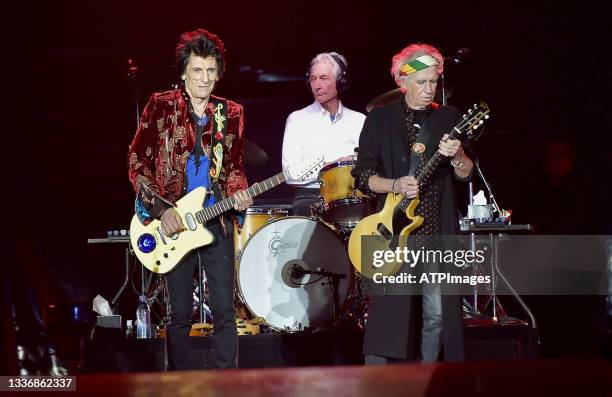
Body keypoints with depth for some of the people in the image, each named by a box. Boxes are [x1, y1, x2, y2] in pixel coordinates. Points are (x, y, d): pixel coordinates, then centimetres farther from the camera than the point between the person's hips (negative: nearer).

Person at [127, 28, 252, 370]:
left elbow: (235, 166, 13)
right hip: (173, 221, -2)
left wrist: (238, 193, -8)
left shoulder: (231, 113, 7)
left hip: (216, 221, 2)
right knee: (180, 313, 2)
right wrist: (160, 209, -12)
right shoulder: (161, 106, -3)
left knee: (225, 311, 0)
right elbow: (138, 162, -3)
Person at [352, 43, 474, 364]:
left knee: (437, 313, 2)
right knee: (388, 310, -8)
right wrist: (395, 185, -17)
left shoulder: (448, 118, 9)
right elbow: (362, 176, 0)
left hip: (437, 231, 3)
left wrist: (457, 157, -13)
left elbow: (466, 174, 8)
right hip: (392, 229, -3)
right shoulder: (380, 120, 2)